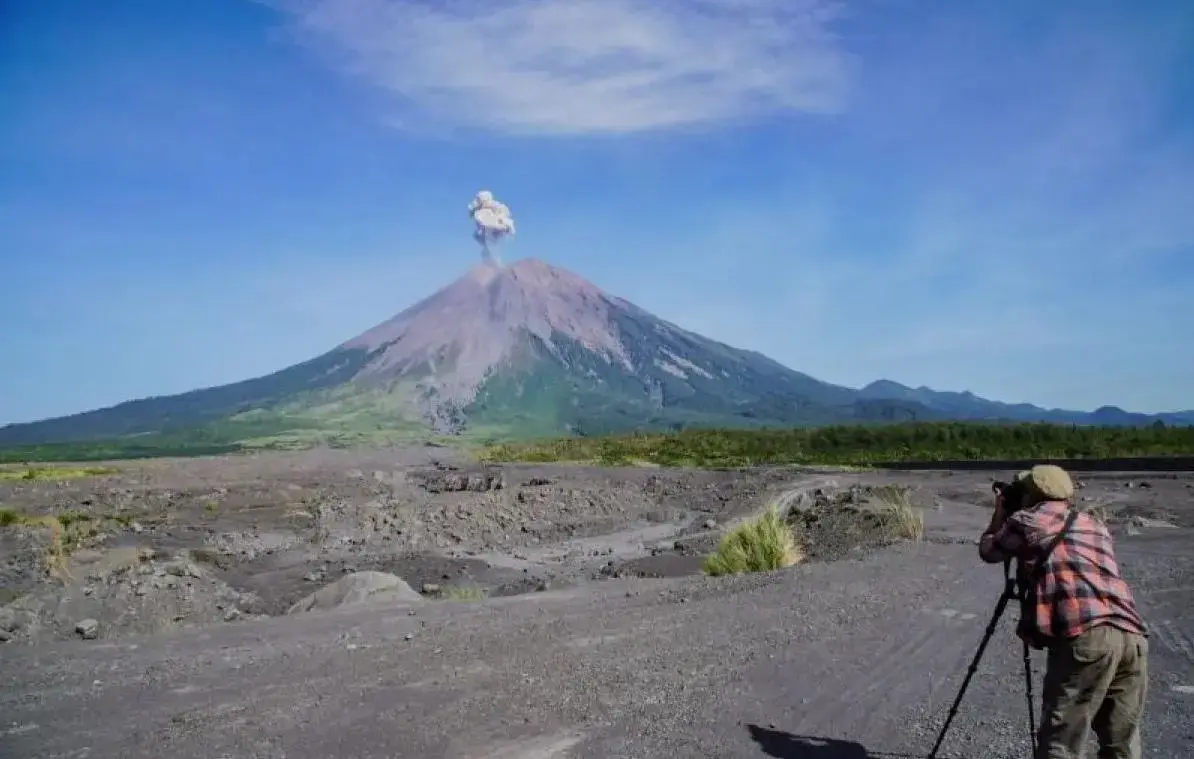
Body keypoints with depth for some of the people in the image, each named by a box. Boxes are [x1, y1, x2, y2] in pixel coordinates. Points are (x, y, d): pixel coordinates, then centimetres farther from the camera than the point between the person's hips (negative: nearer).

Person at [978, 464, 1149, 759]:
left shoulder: (1025, 520, 11)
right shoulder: (1095, 525, 28)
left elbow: (988, 551, 26)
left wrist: (999, 517, 44)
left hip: (1085, 635, -6)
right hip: (1133, 636, 6)